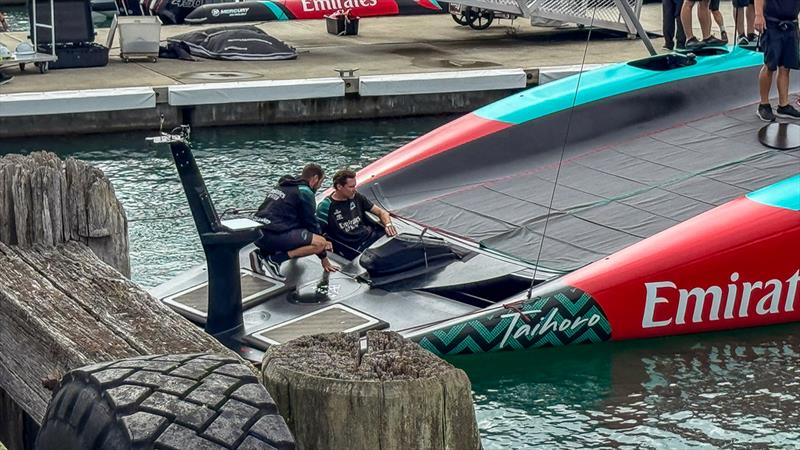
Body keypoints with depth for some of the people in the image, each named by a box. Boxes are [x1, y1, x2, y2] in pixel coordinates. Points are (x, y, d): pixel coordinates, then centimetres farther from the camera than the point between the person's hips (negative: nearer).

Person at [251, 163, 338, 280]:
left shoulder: (281, 186, 25)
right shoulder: (304, 192, 0)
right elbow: (311, 224, 2)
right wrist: (324, 258, 10)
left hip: (257, 236, 9)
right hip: (274, 237, -9)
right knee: (321, 243, -11)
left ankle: (262, 253, 10)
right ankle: (275, 259, -15)